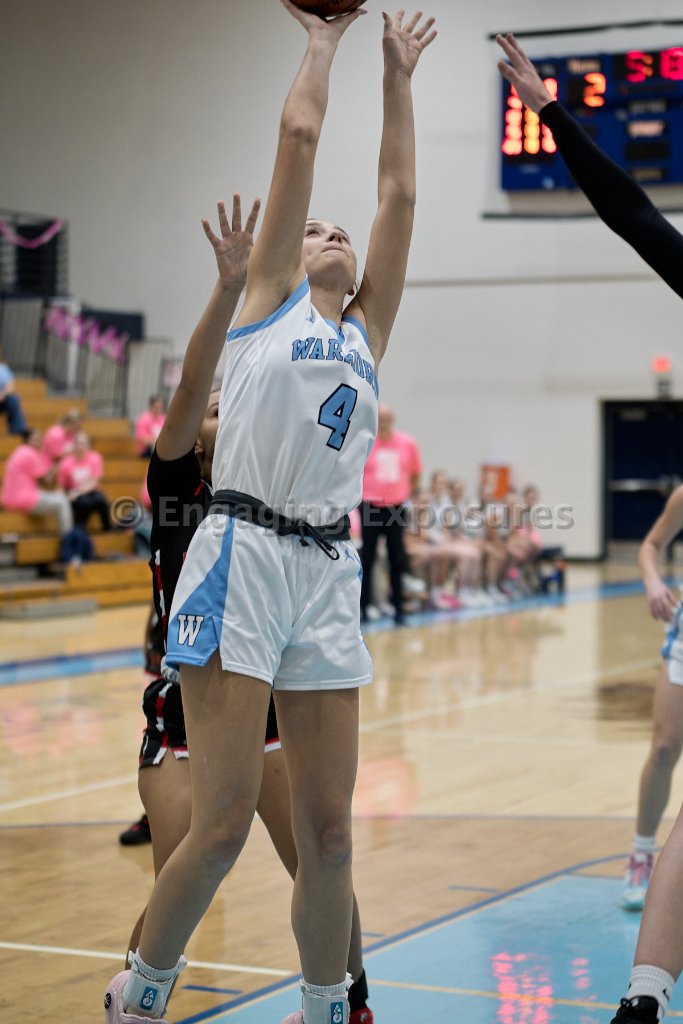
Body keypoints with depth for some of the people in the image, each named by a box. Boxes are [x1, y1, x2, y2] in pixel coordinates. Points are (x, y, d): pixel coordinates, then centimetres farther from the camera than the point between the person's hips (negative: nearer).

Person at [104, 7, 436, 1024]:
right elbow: (299, 135, 9)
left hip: (329, 573, 5)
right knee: (223, 825, -8)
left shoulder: (366, 330, 22)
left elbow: (398, 191, 22)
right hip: (242, 555, -5)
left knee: (328, 831, 5)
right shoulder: (267, 300, 11)